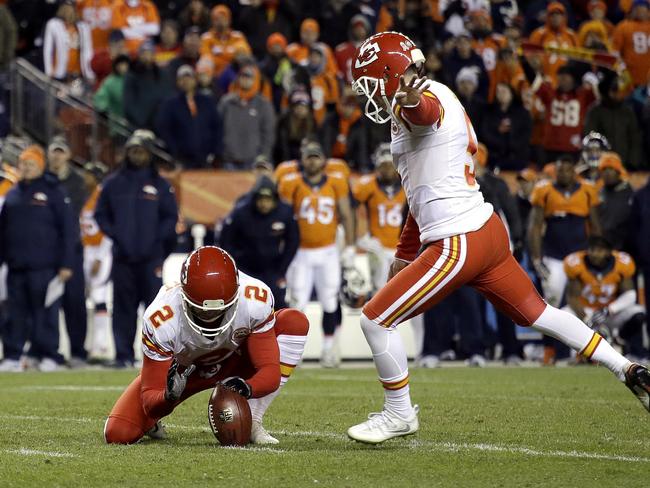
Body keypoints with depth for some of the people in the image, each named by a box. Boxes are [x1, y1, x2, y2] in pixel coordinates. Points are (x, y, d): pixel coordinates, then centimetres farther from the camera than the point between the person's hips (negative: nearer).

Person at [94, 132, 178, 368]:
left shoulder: (160, 185, 8)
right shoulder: (113, 184, 10)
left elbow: (171, 217, 8)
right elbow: (101, 214, 12)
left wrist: (157, 238, -6)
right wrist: (115, 234, -2)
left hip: (151, 257, -1)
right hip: (122, 257, 1)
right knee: (123, 307, 1)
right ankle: (123, 354, 5)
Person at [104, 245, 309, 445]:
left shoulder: (255, 300, -33)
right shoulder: (161, 321, -36)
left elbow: (270, 370, -29)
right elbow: (151, 395, -30)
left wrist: (247, 387, -52)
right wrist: (169, 396, -54)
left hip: (234, 363, 1)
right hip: (182, 370, -1)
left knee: (295, 321, -25)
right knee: (117, 434, -21)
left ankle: (251, 423, -20)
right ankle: (149, 422, 20)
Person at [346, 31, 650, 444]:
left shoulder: (426, 100, -12)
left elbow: (423, 111, -42)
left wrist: (409, 97, -67)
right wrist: (405, 255, 32)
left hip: (458, 244, -10)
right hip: (488, 229, 10)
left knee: (375, 320, -2)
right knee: (536, 313, 21)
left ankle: (399, 414, 13)